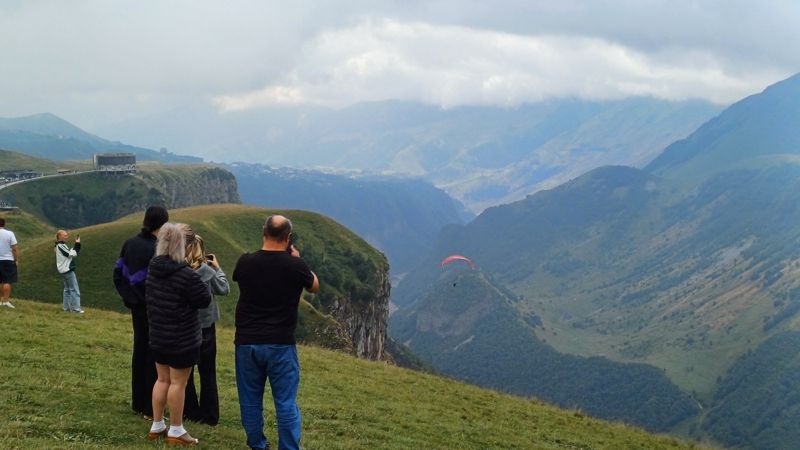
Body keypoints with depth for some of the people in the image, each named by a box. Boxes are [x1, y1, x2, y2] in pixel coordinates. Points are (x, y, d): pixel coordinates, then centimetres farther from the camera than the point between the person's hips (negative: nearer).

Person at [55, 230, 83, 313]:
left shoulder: (62, 245, 15)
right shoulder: (61, 246, -15)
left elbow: (74, 253, 14)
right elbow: (72, 254, -19)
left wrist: (77, 244, 4)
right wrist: (77, 244, -12)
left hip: (65, 270, 11)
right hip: (68, 270, -11)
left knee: (67, 289, 15)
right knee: (74, 289, -9)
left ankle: (67, 307, 18)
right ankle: (76, 308, -10)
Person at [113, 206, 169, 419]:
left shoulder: (130, 244, 4)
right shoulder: (156, 249, -21)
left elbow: (118, 274, 9)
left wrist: (129, 298, 12)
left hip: (137, 307, 8)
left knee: (139, 351, 18)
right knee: (154, 356, 1)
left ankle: (138, 404, 28)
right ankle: (150, 409, 5)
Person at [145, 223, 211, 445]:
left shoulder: (152, 269, 2)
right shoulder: (186, 274, -22)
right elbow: (205, 300, -13)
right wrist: (198, 283, 1)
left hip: (158, 336, 7)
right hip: (182, 339, -7)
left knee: (162, 379, 18)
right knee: (178, 383, 1)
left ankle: (157, 426, 24)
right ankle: (176, 431, 8)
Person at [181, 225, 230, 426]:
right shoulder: (205, 270, -16)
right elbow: (224, 289, -4)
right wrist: (218, 268, 10)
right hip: (205, 326, -1)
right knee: (207, 373, 10)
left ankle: (190, 411, 21)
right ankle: (210, 415, 13)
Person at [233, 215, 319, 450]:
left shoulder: (245, 262, -6)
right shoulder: (295, 266, -11)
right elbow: (314, 286, 9)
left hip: (247, 342, 2)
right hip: (281, 344, -2)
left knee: (250, 400, 15)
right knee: (286, 403, 4)